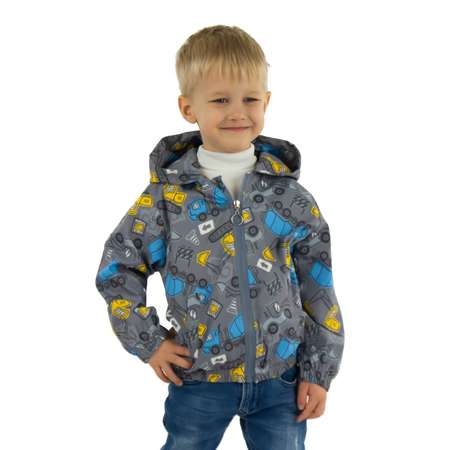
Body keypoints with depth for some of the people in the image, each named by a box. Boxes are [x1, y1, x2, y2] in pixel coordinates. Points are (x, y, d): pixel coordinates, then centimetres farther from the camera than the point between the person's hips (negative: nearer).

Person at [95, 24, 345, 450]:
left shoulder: (289, 196, -4)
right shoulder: (167, 194, -8)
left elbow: (318, 291, 2)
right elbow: (117, 267, 2)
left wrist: (318, 372, 2)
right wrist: (148, 342, -3)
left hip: (280, 377, 1)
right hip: (198, 379, 0)